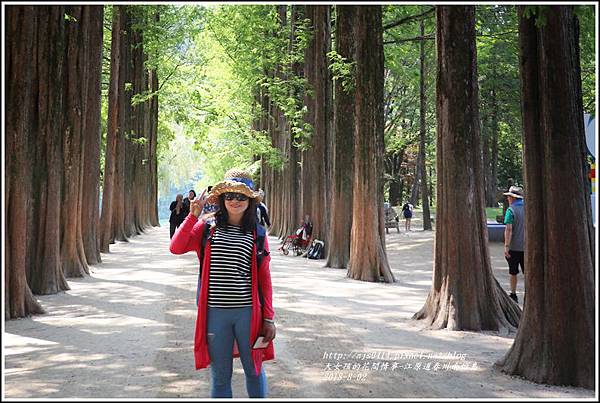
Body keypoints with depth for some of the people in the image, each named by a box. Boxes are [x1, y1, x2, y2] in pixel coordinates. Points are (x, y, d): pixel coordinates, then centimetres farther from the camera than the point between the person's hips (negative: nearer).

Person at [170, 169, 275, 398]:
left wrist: (269, 318, 3)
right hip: (215, 312, 0)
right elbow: (176, 248, -8)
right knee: (220, 377, 10)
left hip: (248, 312, 0)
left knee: (254, 371, 13)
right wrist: (193, 216, -14)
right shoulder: (207, 227, 4)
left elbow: (264, 278, 5)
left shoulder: (257, 234, 4)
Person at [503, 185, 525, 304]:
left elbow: (509, 229, -17)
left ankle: (513, 295, 14)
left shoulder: (511, 210, -10)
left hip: (514, 247, -4)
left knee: (513, 273, 7)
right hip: (526, 246, 4)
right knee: (527, 272, 7)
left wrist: (506, 247, -18)